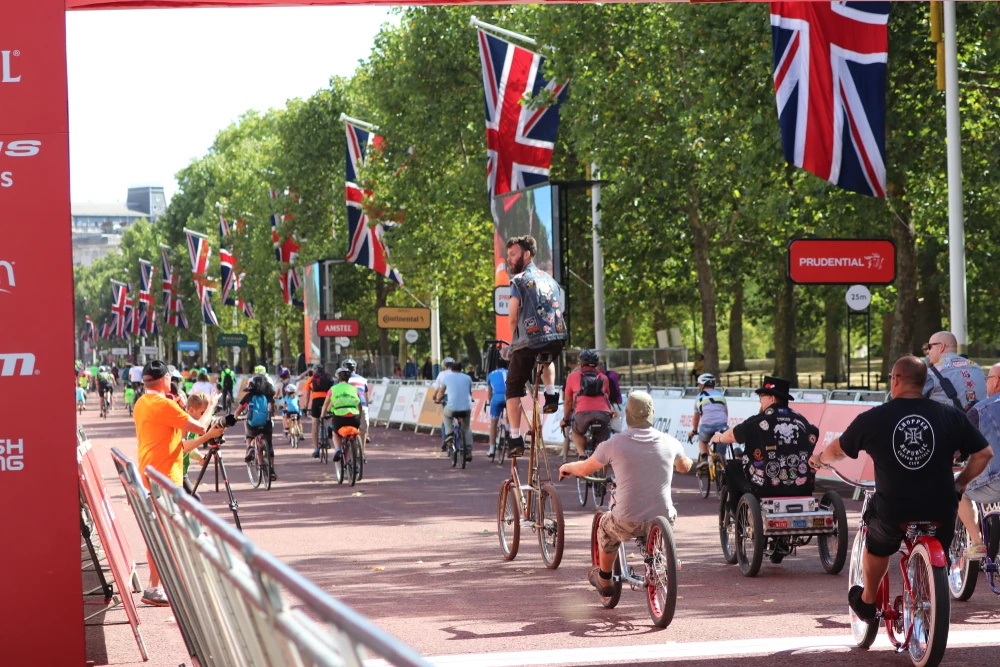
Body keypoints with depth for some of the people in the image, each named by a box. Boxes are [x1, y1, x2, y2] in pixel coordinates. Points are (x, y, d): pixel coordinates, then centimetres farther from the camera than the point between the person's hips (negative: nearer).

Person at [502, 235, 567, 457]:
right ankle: (551, 394, 18)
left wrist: (515, 340, 15)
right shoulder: (550, 279, 18)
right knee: (546, 359, 41)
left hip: (529, 343, -6)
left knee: (513, 389, 8)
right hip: (556, 340, 6)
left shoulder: (519, 281, -3)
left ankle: (515, 439, -1)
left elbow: (513, 318, -4)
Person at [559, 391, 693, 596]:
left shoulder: (614, 443, -8)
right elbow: (684, 466, 23)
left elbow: (585, 469, 9)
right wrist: (689, 462, 49)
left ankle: (604, 580, 46)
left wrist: (566, 467, 33)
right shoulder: (669, 442, 0)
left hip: (628, 523, -2)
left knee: (605, 526, 32)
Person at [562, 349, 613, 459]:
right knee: (603, 444, 19)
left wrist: (565, 419, 41)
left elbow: (568, 401, 27)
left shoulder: (573, 376, 21)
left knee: (576, 433, 25)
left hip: (583, 413, -1)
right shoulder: (603, 378, 27)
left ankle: (582, 455, 3)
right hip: (603, 413, 1)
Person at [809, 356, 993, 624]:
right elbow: (984, 453, 2)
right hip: (941, 510, 1)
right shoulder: (950, 415, -3)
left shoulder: (873, 418, -5)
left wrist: (819, 458, 33)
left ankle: (867, 601, 44)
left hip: (892, 511, -1)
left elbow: (837, 450, 11)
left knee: (877, 546, 31)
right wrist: (960, 483, 17)